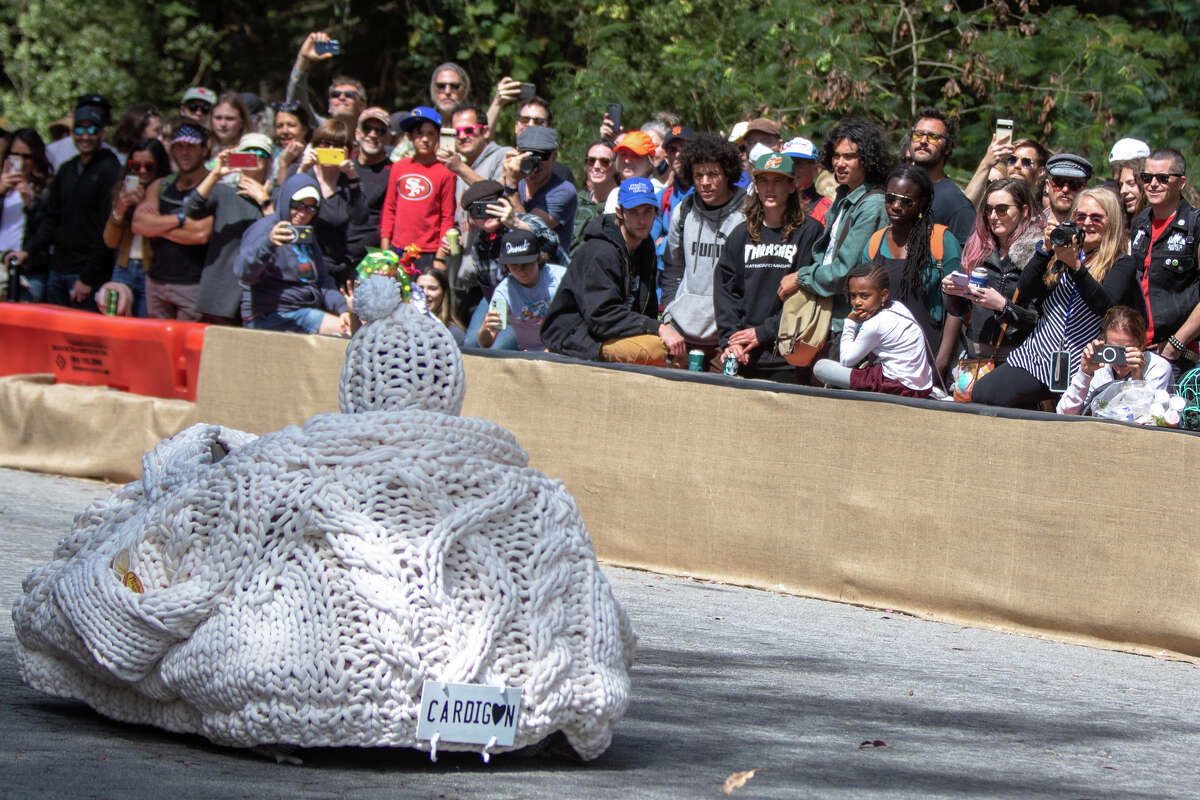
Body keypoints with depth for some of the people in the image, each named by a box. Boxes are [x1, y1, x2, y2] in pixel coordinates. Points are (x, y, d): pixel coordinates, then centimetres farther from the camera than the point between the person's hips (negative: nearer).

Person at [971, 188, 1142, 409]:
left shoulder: (1122, 265, 5)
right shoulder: (1060, 255, 16)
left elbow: (1104, 305, -12)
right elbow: (1025, 291, 5)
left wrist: (1076, 266, -22)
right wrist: (1046, 249, -7)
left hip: (1082, 366, -4)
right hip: (1036, 355, 4)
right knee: (981, 394, -12)